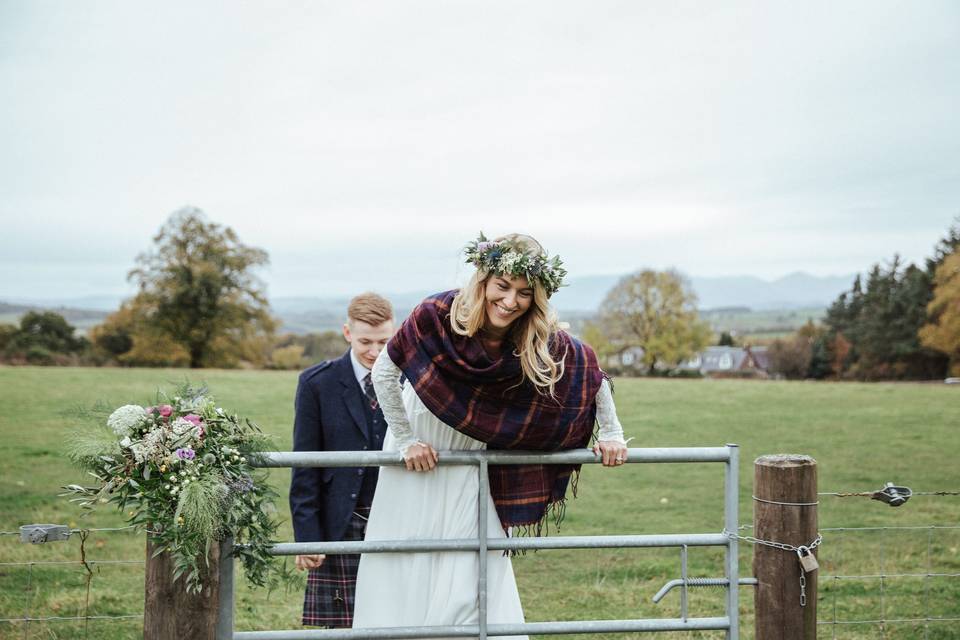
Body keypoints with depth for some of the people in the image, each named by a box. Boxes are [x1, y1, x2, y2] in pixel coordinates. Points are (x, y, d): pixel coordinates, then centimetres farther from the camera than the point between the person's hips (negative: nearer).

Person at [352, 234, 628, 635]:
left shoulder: (542, 343, -19)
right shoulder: (437, 315, -24)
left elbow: (591, 370, -1)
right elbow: (384, 372, -13)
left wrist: (611, 433, 0)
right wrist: (405, 440, -11)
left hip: (469, 472, 1)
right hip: (413, 465, -1)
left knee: (474, 583, -1)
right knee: (402, 572, 5)